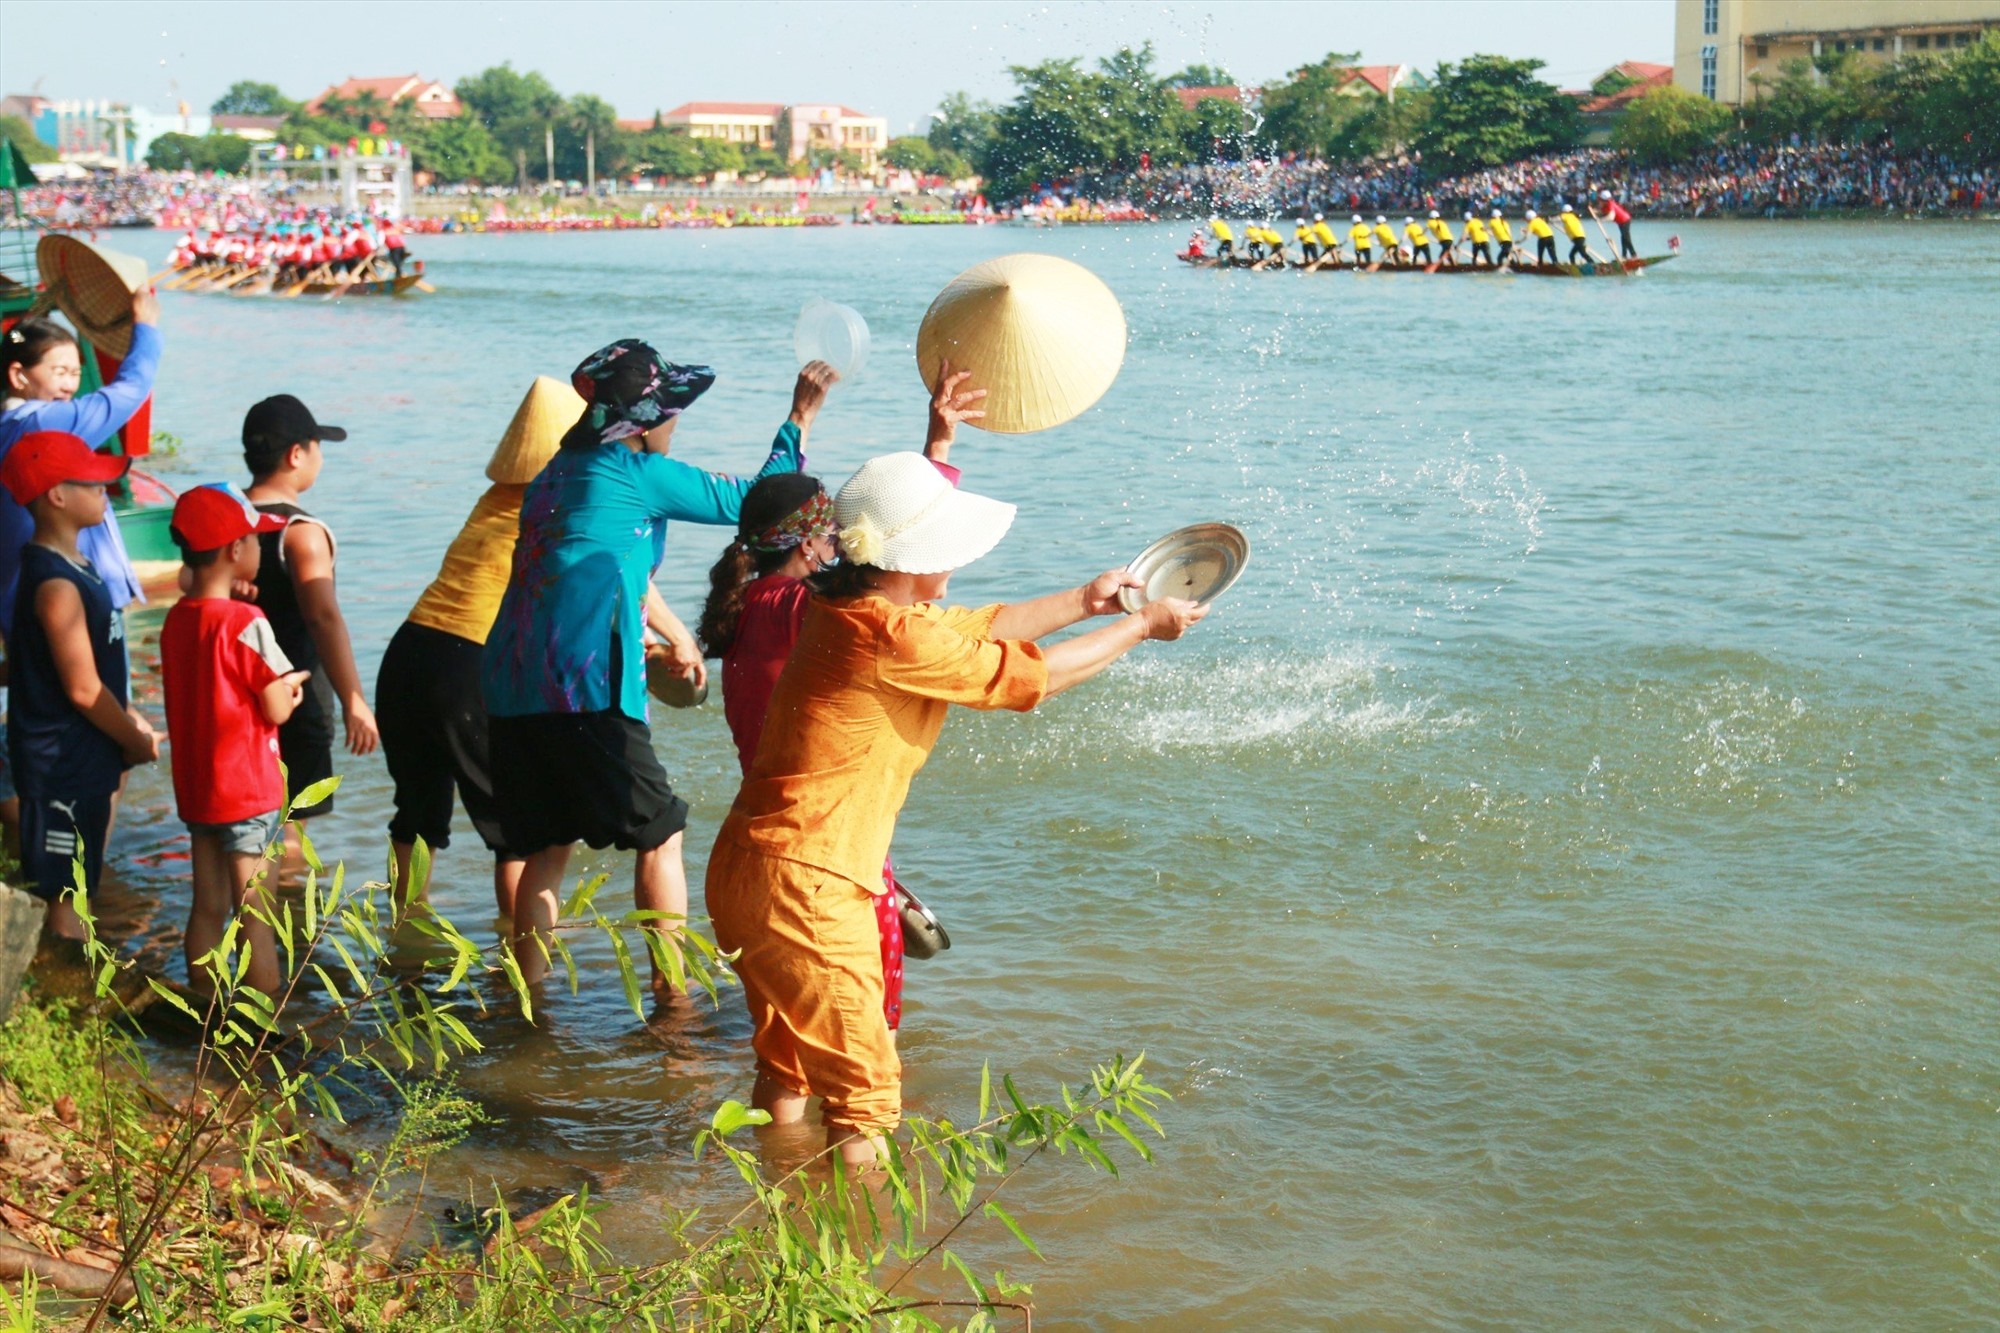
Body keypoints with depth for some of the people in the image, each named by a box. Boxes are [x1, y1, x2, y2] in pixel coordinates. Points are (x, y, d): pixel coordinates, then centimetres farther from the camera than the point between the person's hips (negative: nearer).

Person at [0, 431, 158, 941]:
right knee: (64, 896, -1)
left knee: (75, 890, 18)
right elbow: (83, 689, -20)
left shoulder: (75, 567, 9)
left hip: (85, 761, 10)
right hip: (62, 765, -10)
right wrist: (138, 742, -8)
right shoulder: (56, 585, -21)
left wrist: (129, 719, 11)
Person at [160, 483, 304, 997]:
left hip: (195, 788, 7)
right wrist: (293, 682, 5)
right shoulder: (246, 622, -17)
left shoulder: (176, 619, 5)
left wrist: (281, 681, 5)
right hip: (248, 790, -7)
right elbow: (277, 709, -14)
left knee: (207, 909, 14)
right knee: (255, 915, -2)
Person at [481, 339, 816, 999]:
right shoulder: (637, 473, -2)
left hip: (510, 690, 8)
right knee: (659, 835, 5)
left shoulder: (554, 475, 22)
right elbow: (750, 500, 3)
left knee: (546, 849, 15)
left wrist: (675, 634, 44)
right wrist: (797, 418, 14)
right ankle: (672, 992, 6)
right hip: (585, 690, -8)